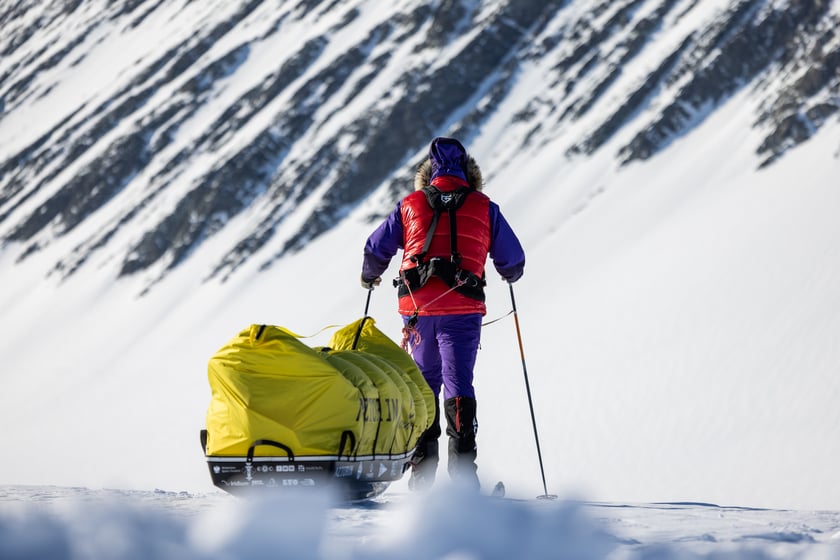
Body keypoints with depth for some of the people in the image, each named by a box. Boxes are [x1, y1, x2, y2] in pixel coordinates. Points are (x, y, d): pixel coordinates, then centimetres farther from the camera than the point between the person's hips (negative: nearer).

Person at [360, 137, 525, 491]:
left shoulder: (409, 206, 9)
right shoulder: (484, 208, 7)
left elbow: (376, 249, 13)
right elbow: (513, 260, 13)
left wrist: (370, 276, 35)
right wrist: (511, 275, 37)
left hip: (418, 308, 2)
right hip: (463, 309, -2)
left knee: (424, 383, 16)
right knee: (458, 382, -1)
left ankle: (422, 469, 11)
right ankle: (462, 467, -13)